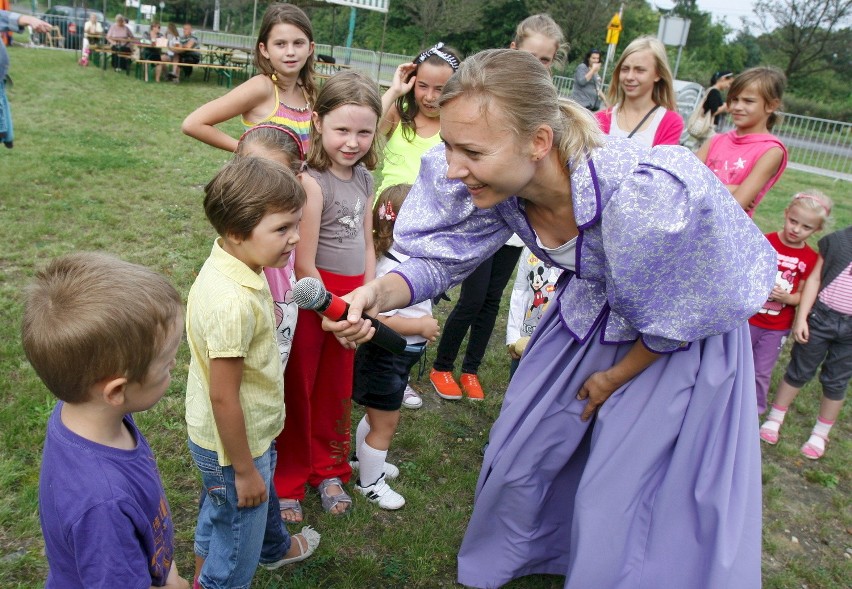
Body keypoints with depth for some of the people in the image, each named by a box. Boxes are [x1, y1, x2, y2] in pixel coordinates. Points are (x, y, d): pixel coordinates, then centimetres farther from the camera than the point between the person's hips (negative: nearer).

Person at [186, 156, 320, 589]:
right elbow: (223, 396, -29)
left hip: (247, 430, 10)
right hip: (233, 444, -9)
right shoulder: (234, 302, -37)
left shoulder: (227, 263, -7)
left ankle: (274, 547, 65)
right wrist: (244, 470, -17)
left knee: (262, 499, 37)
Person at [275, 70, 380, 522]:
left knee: (337, 392, 20)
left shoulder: (363, 178, 4)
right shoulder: (313, 181, -19)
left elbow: (367, 245, 9)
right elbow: (304, 263, -19)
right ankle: (286, 484, 29)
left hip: (349, 299, 7)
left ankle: (329, 471, 41)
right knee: (296, 392, 10)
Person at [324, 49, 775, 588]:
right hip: (592, 313, 5)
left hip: (683, 338, -5)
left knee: (618, 498, 1)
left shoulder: (644, 197, -40)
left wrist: (616, 376, -7)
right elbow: (445, 257, -12)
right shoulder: (499, 181, -25)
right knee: (522, 450, 14)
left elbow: (679, 320, -22)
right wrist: (377, 294, -32)